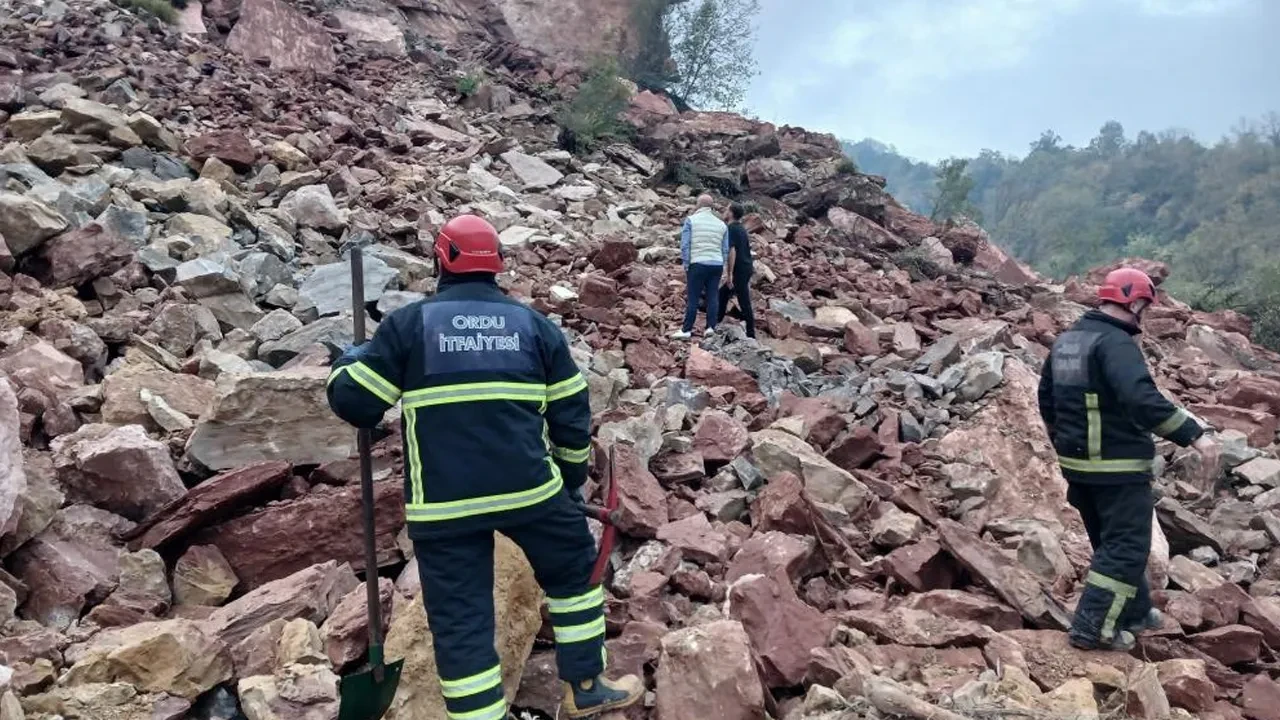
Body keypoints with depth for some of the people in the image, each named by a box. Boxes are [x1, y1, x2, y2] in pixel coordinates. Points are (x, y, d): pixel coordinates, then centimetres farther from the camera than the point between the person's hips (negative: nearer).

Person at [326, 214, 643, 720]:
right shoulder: (533, 323, 9)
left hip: (443, 503, -1)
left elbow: (353, 402, 3)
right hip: (529, 487, 2)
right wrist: (573, 478, 24)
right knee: (575, 571, 24)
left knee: (460, 621, 8)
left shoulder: (408, 322, 2)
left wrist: (350, 361, 25)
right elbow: (572, 413, 11)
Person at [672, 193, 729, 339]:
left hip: (698, 264, -4)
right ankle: (711, 327, 1)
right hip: (717, 264, 4)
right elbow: (725, 249, 13)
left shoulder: (691, 220, 0)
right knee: (713, 297, 5)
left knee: (693, 297, -3)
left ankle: (686, 330, -1)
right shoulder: (721, 224, 13)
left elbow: (684, 244, -4)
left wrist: (686, 264, 1)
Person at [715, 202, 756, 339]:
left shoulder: (731, 229, -12)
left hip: (740, 270, -9)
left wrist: (729, 274, -19)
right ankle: (717, 322, 23)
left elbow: (732, 251, -19)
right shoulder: (742, 229, 15)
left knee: (744, 302, -5)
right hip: (747, 268, 9)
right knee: (723, 292, 18)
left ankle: (751, 334, -2)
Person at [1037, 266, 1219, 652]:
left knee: (1110, 542, 21)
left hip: (1077, 463, 9)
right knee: (1126, 547, 1)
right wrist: (1194, 434, -34)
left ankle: (1134, 612, 35)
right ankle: (1092, 627, 0)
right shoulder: (1116, 342, -19)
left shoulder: (1065, 341, 10)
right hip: (1118, 466, -9)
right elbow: (1142, 398, -34)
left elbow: (1047, 401, 19)